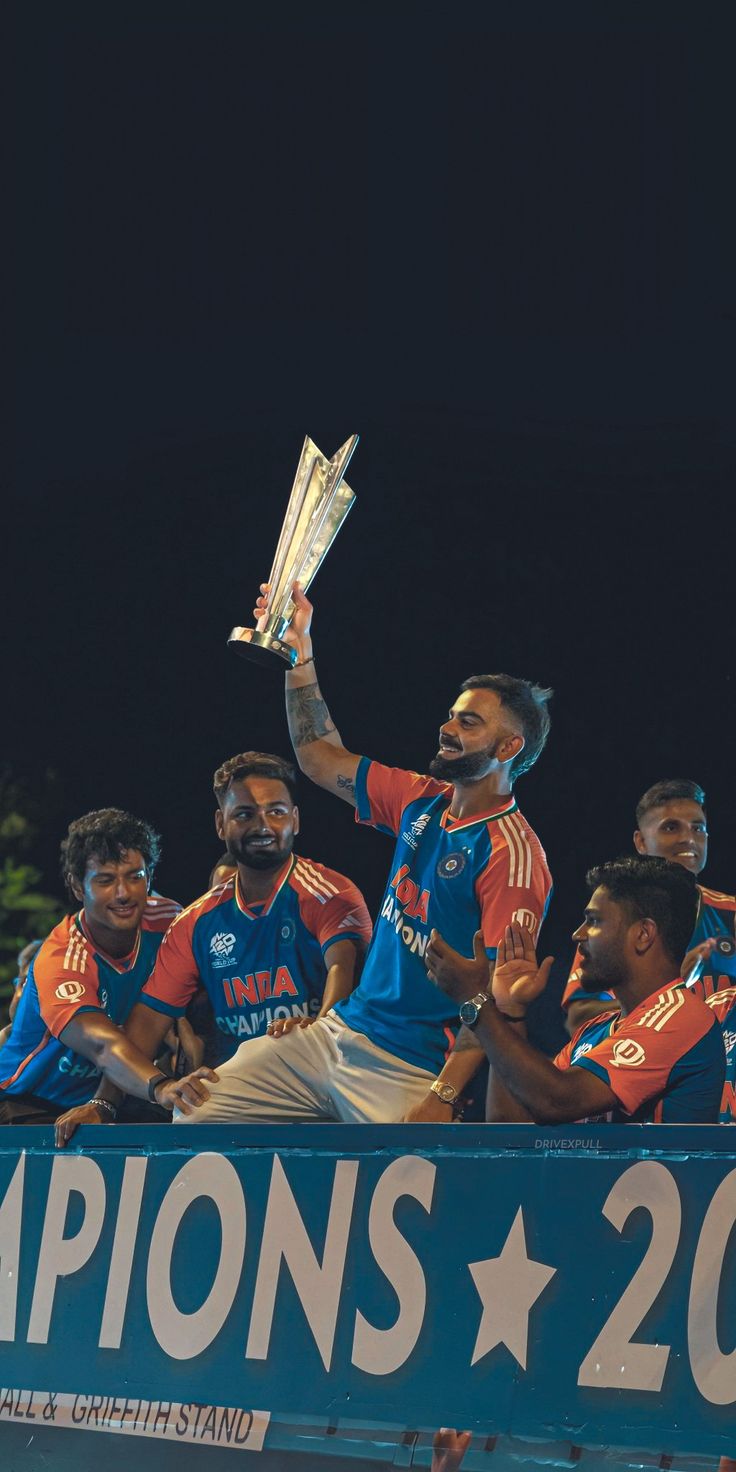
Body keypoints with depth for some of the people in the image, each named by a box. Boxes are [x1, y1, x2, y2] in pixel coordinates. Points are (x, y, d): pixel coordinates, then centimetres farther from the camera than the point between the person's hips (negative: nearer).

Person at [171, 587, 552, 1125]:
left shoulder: (513, 853, -15)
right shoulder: (423, 803, 10)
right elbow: (321, 755, 23)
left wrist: (444, 1097, -26)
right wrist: (301, 652, 16)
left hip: (411, 1072, -8)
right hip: (338, 1034, 8)